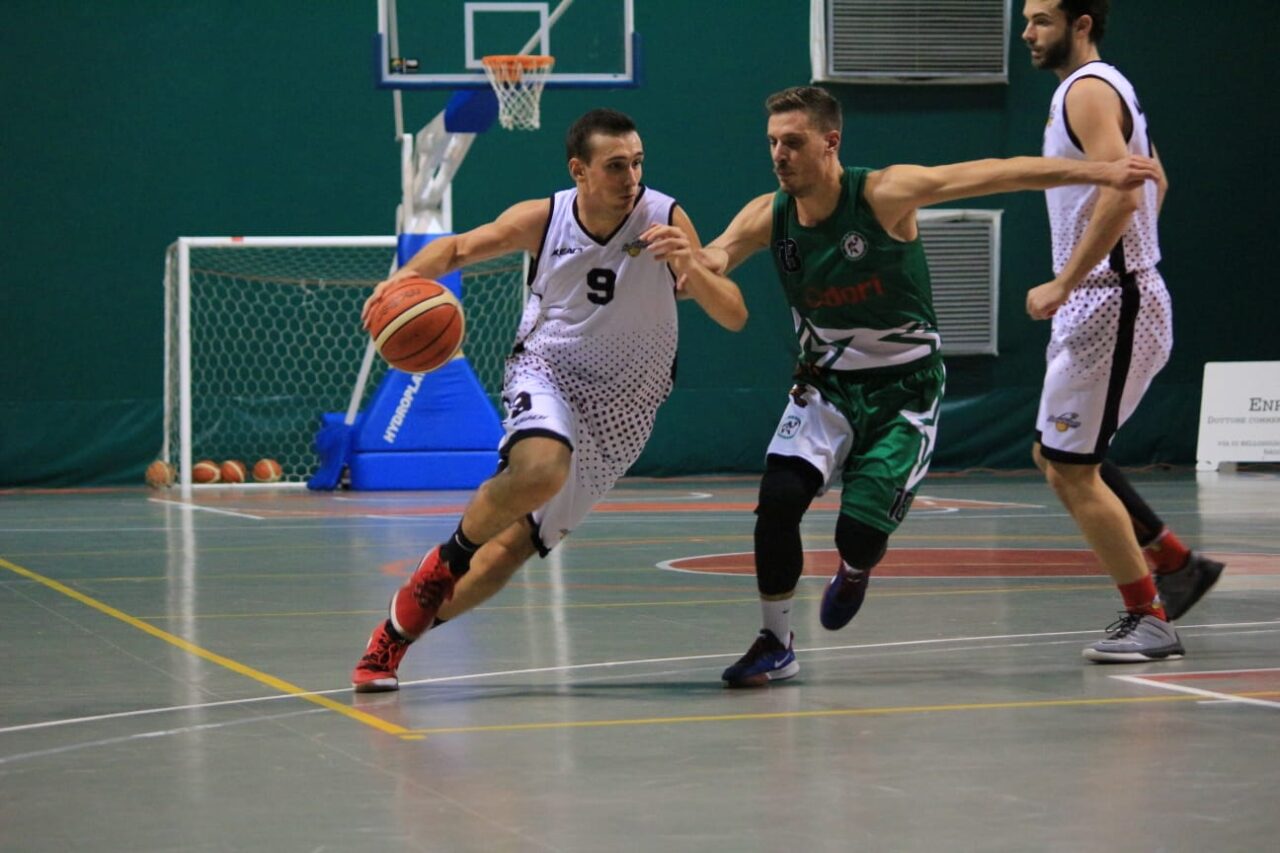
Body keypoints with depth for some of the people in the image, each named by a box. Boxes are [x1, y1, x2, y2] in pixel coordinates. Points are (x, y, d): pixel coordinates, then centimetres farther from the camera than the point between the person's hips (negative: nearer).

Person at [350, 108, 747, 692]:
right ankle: (450, 555, -8)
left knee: (513, 547, 1)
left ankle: (396, 633, 19)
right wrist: (407, 277, -16)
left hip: (620, 410, 1)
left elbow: (734, 318, -18)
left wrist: (690, 267, -37)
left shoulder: (666, 220, -16)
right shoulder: (542, 219, -12)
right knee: (540, 470, -36)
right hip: (547, 372, -1)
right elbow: (459, 248, 4)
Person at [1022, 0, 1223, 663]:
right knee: (1056, 457, 16)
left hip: (1109, 306, -10)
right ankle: (1177, 566, 21)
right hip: (1108, 303, 10)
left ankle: (1149, 620, -1)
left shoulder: (1086, 91, -14)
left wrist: (1063, 285, -25)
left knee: (1071, 469, -7)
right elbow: (1154, 181, 30)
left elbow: (1122, 192, -27)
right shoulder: (1106, 88, 18)